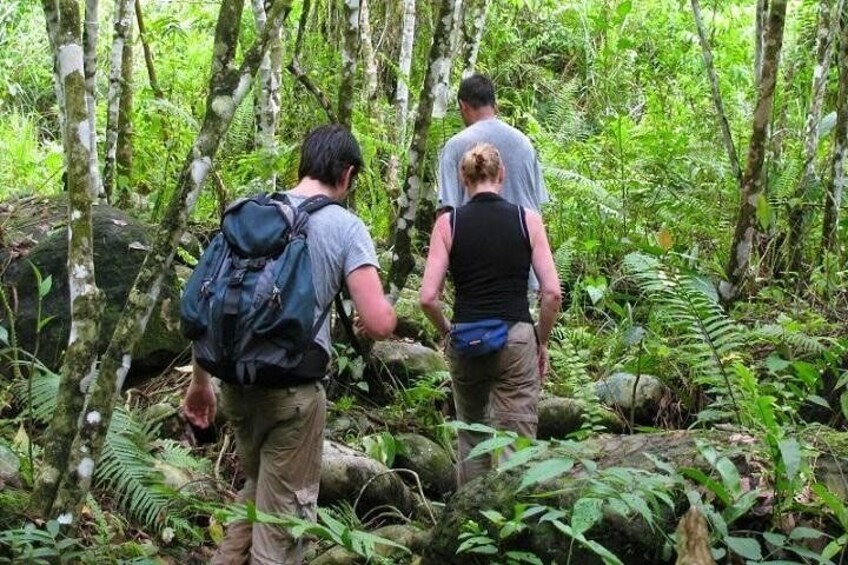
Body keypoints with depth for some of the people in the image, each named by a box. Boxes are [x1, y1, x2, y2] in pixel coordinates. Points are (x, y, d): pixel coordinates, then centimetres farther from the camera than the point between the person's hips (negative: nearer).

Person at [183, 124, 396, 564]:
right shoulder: (346, 227, -6)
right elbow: (378, 323, -14)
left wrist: (200, 381, 17)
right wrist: (386, 312, 10)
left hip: (236, 380, 5)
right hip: (293, 389, -5)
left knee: (257, 488, 27)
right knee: (283, 517, 8)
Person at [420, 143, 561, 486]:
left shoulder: (448, 224, -1)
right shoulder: (528, 220, -1)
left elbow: (428, 297, -7)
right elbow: (552, 292, -5)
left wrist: (447, 331, 11)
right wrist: (542, 342, 8)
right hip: (516, 339, -1)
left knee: (471, 438, 20)